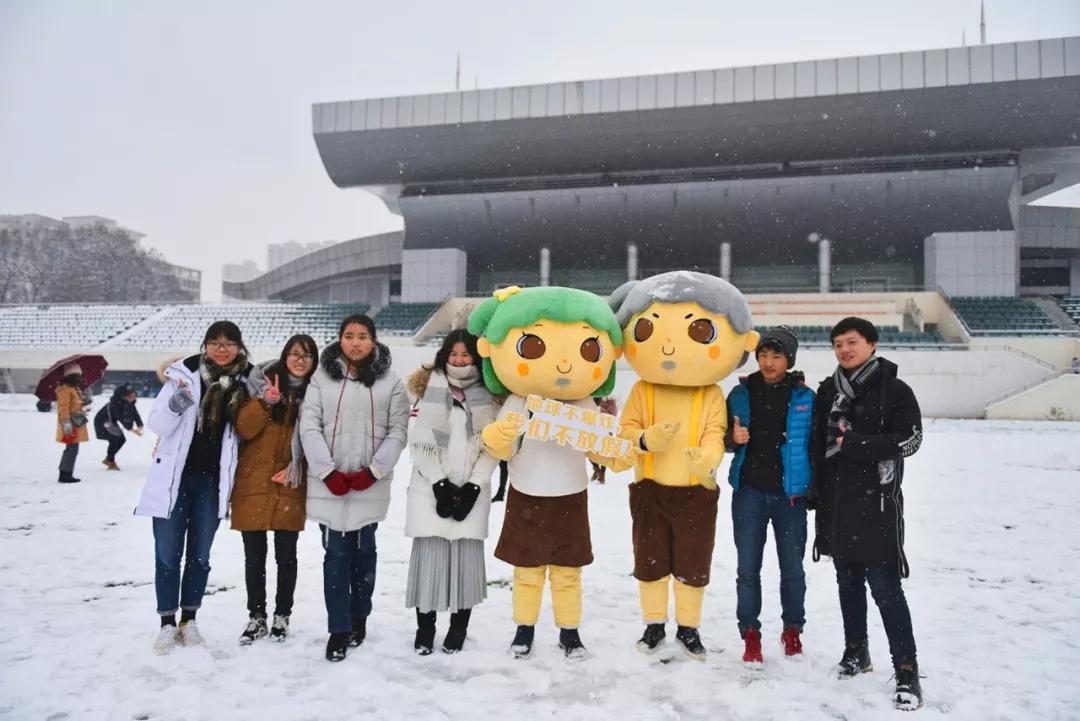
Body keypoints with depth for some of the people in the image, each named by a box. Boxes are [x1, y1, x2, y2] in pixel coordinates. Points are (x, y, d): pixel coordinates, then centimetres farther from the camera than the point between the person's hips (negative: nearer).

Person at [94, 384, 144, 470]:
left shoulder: (130, 403, -11)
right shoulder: (115, 403, -35)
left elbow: (135, 414, -15)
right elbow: (120, 418, -40)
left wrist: (140, 426, -29)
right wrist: (131, 428, -43)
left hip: (112, 422, 8)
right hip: (102, 422, -8)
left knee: (122, 439, 6)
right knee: (115, 439, -20)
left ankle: (108, 459, 25)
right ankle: (111, 462, -4)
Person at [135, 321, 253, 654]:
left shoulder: (244, 382, 1)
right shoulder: (185, 374, -7)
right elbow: (157, 424, -6)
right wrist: (176, 405, -27)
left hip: (212, 480, 2)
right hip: (174, 477, -2)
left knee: (199, 554, 12)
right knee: (167, 553, 5)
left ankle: (189, 619, 26)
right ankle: (167, 622, 19)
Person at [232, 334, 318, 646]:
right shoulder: (263, 383, 1)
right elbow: (244, 429, -7)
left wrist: (296, 468, -6)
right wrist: (265, 402, -21)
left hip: (289, 488, 0)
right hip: (253, 484, 0)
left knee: (286, 555, 6)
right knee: (254, 556, 7)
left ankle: (282, 617, 21)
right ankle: (256, 617, 21)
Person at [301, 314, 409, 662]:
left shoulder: (390, 381, 2)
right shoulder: (322, 377, 3)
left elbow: (398, 432, -1)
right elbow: (309, 427, -1)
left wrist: (373, 471, -10)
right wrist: (328, 472, -10)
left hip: (370, 484, 0)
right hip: (329, 483, 0)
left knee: (363, 551, 11)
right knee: (336, 554, 1)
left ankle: (359, 619, 27)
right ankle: (338, 629, 9)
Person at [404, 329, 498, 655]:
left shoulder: (489, 396, 7)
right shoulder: (427, 388, 4)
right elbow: (419, 443, -2)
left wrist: (473, 487, -8)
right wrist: (440, 484, -9)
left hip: (472, 490, 1)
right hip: (430, 488, 0)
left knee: (466, 555, -2)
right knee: (430, 554, -5)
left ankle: (459, 627, 12)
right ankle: (425, 628, 8)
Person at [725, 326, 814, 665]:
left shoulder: (804, 397, 0)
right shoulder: (741, 393, 3)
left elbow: (814, 445, 3)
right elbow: (723, 439, 10)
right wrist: (733, 438, -12)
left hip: (790, 494, -1)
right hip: (749, 492, 1)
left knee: (792, 569, 9)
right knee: (748, 568, 5)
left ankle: (792, 631, 29)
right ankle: (750, 635, 19)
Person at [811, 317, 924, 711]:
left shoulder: (894, 390, -4)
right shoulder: (828, 391, 11)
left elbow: (909, 440, -10)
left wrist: (855, 444, -17)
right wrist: (815, 492, 10)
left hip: (876, 501, -5)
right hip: (835, 501, 5)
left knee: (885, 587, -7)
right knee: (848, 581, 15)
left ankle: (907, 671, 2)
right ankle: (856, 651, 30)